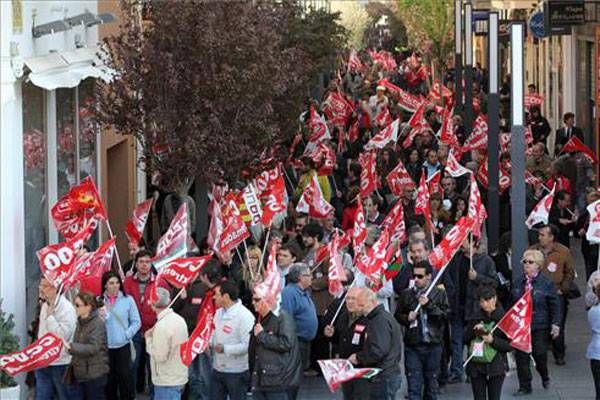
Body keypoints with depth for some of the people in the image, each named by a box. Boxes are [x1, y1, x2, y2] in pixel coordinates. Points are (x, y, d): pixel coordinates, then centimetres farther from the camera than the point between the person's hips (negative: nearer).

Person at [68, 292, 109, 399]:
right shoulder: (80, 323, 11)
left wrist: (71, 347, -31)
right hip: (79, 374, 7)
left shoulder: (98, 324, -13)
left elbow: (93, 348, -25)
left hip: (95, 374, -7)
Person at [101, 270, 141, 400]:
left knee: (125, 376, 0)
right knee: (109, 378, 10)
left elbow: (136, 322, 2)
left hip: (123, 346, -1)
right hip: (105, 346, 1)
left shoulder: (128, 300, -2)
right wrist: (101, 317, -20)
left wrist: (127, 335, -8)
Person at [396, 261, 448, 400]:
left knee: (431, 383, 12)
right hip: (412, 346, 0)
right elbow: (398, 316, 12)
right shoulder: (406, 294, 5)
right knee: (414, 384, -5)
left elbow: (445, 316, -7)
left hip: (433, 345, 0)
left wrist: (429, 305, -16)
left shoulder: (439, 294, 1)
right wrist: (407, 318, -9)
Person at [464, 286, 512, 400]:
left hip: (496, 366, -3)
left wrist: (493, 341, -20)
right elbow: (465, 340, 7)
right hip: (476, 365, 3)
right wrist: (473, 330, -10)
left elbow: (510, 346, -6)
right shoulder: (475, 319, 7)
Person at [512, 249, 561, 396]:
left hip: (540, 326, -4)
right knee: (521, 356, 1)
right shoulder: (518, 284, 8)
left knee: (539, 354, -3)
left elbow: (554, 306, -4)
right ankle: (525, 387, 11)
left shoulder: (546, 283, -5)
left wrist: (555, 324, -10)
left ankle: (545, 377, 29)